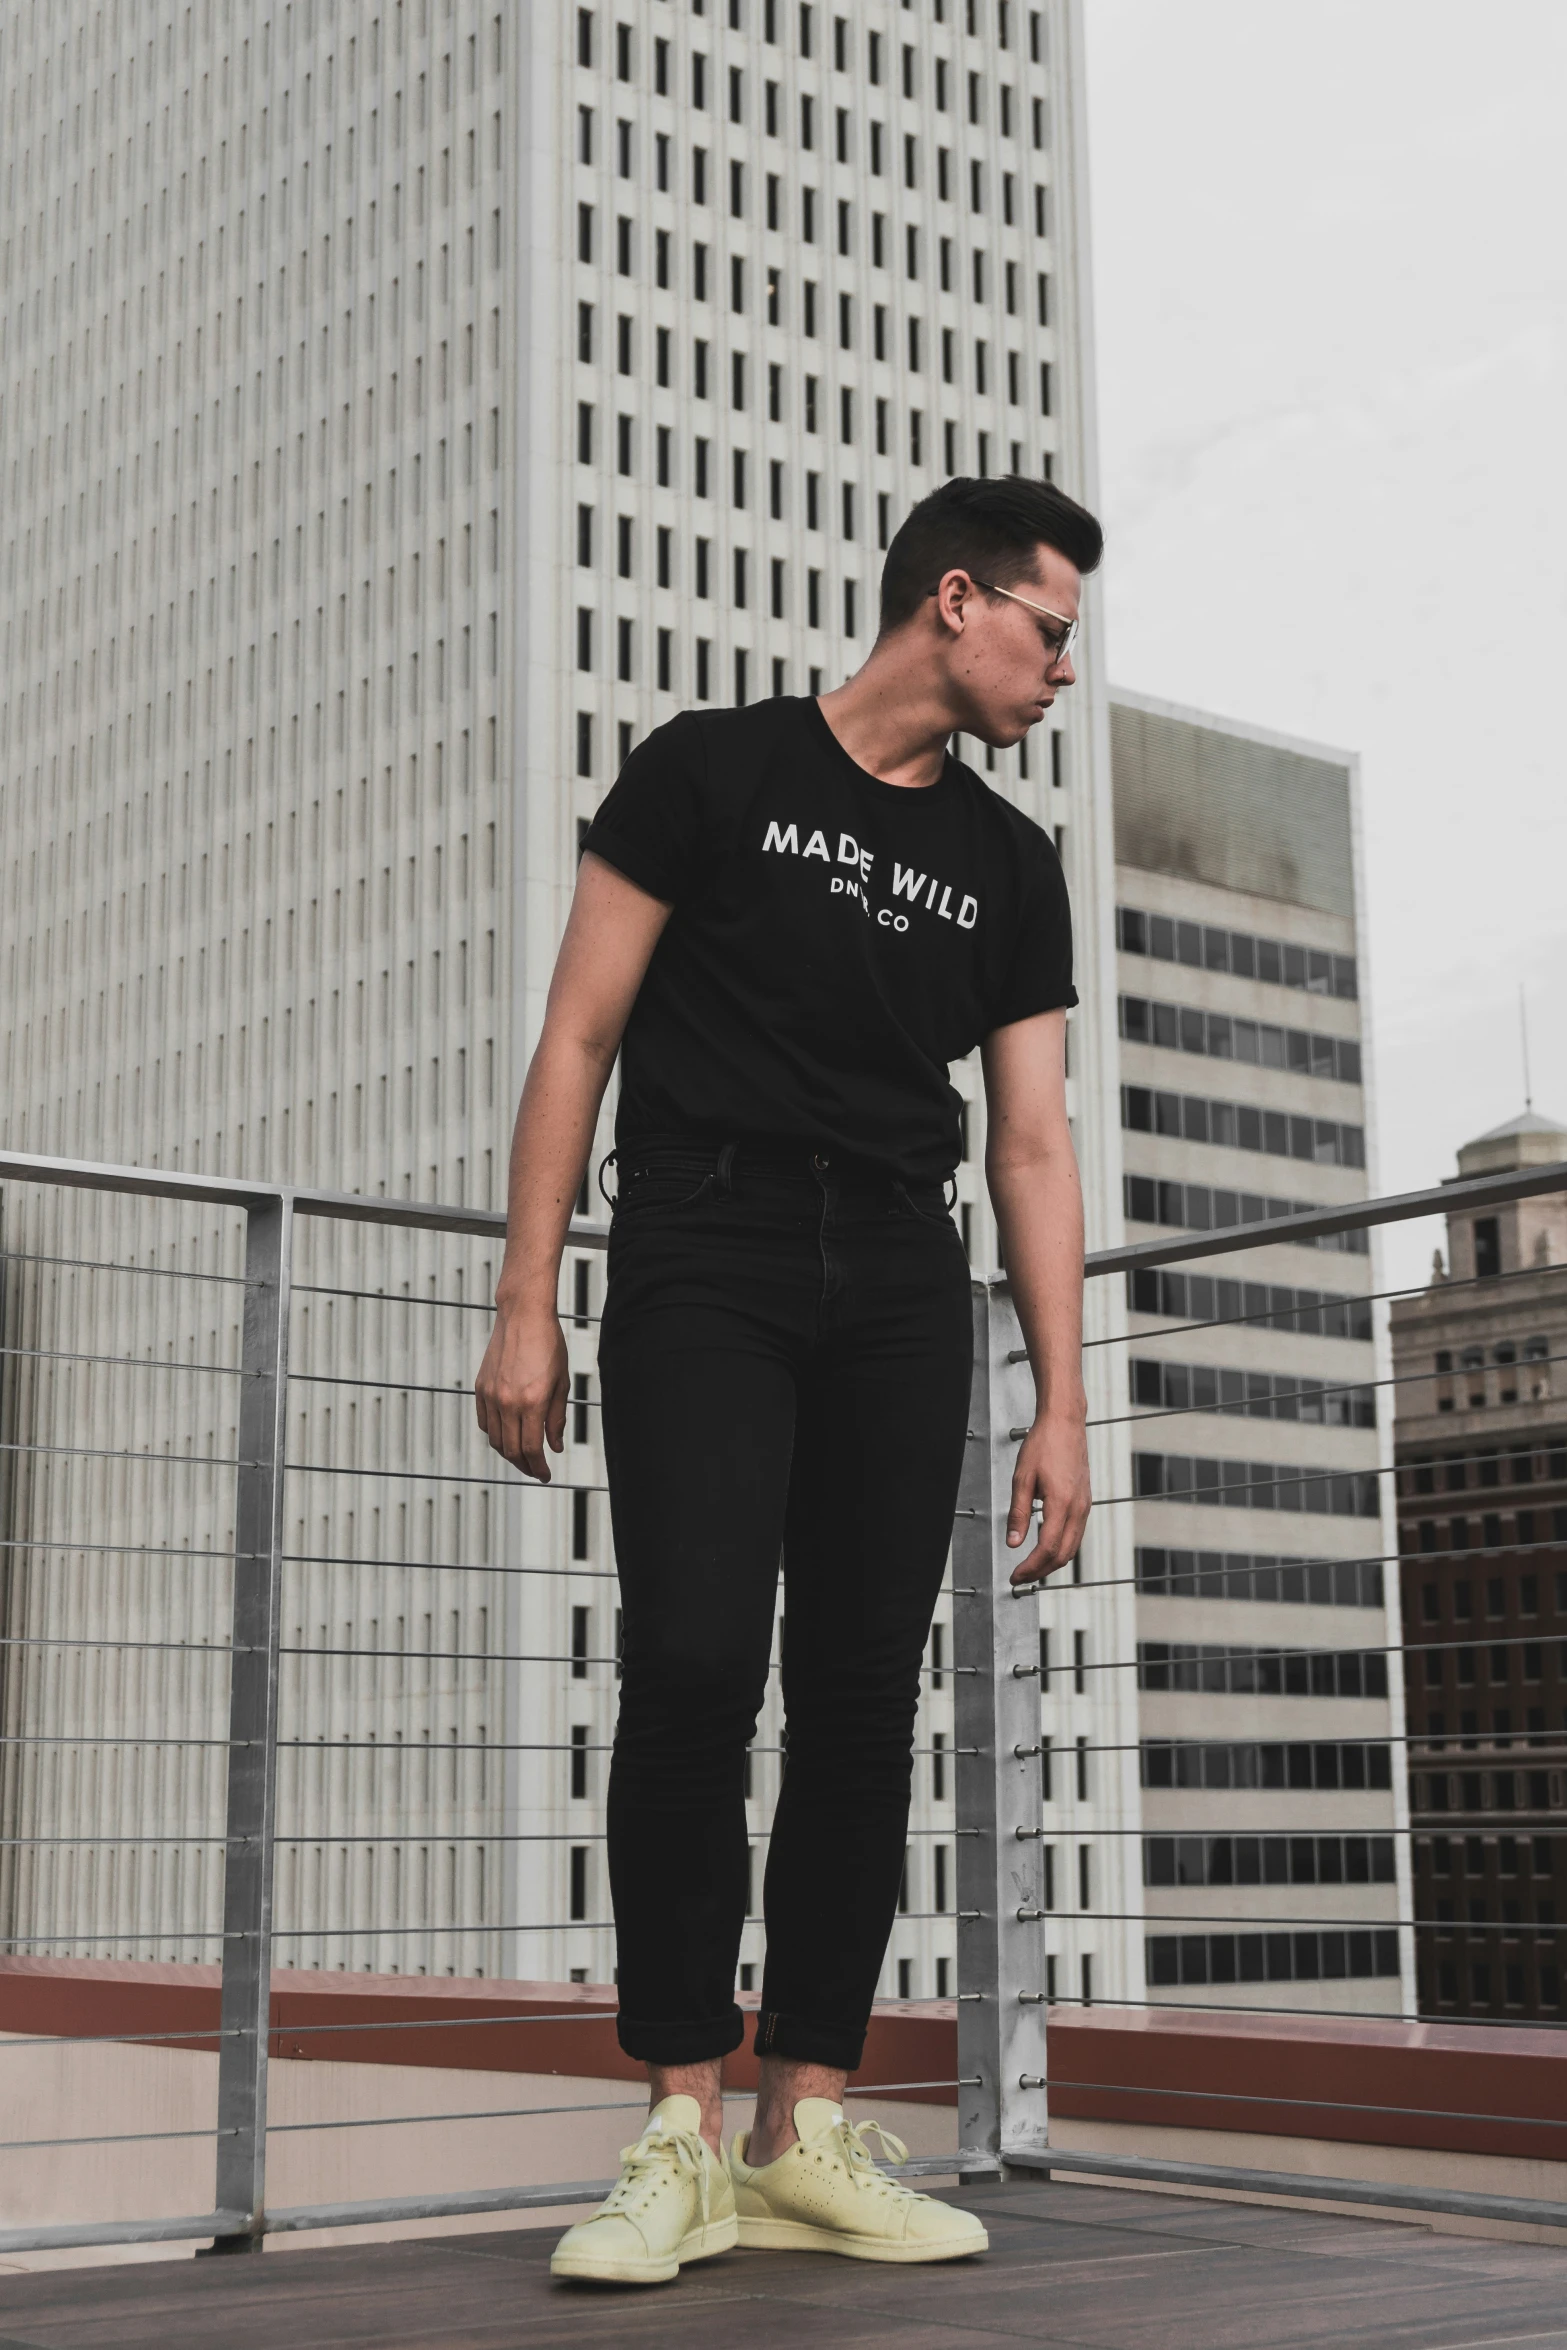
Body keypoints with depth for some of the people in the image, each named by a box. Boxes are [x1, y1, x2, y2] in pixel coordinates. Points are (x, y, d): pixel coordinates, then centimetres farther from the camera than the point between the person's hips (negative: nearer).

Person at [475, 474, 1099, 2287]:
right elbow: (580, 1034, 0)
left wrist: (1061, 1406, 6)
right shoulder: (712, 772, 3)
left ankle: (804, 2136, 5)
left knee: (864, 1693, -1)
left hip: (897, 1286, 5)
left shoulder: (1009, 867, 15)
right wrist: (526, 1305, -8)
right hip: (705, 1257, -4)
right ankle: (684, 2136, -9)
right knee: (695, 1662, -17)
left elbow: (1032, 1145, 13)